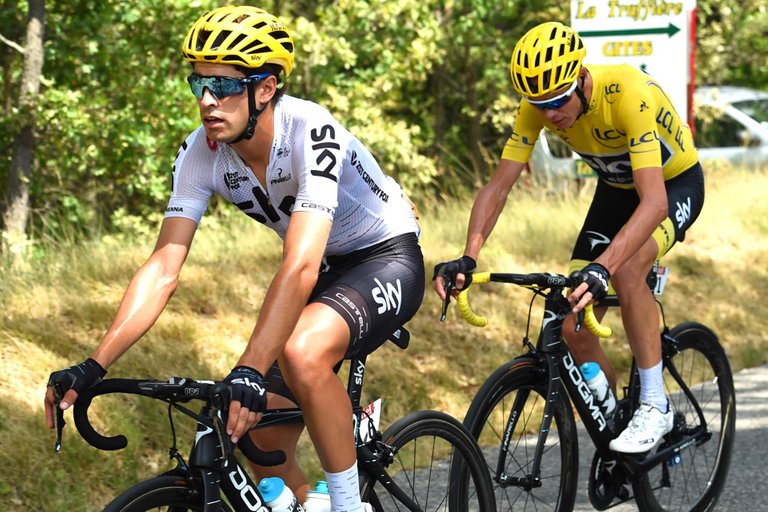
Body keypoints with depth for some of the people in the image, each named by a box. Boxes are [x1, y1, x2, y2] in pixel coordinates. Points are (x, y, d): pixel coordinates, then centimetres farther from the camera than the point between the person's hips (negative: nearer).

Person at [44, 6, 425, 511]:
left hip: (388, 257, -7)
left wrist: (250, 371, -53)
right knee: (264, 441, -1)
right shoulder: (203, 152, -15)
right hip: (327, 268, 7)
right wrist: (92, 368, -27)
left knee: (302, 353, -36)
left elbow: (300, 266, -43)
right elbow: (164, 267, -17)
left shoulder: (311, 133, -33)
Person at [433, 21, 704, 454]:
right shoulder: (539, 105, -21)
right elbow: (499, 186, -18)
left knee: (627, 269, -36)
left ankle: (655, 406, -21)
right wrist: (468, 258, -34)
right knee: (574, 327, -7)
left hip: (675, 182, -6)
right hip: (616, 188, 6)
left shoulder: (628, 94, -38)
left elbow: (654, 201, -46)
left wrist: (602, 267, -58)